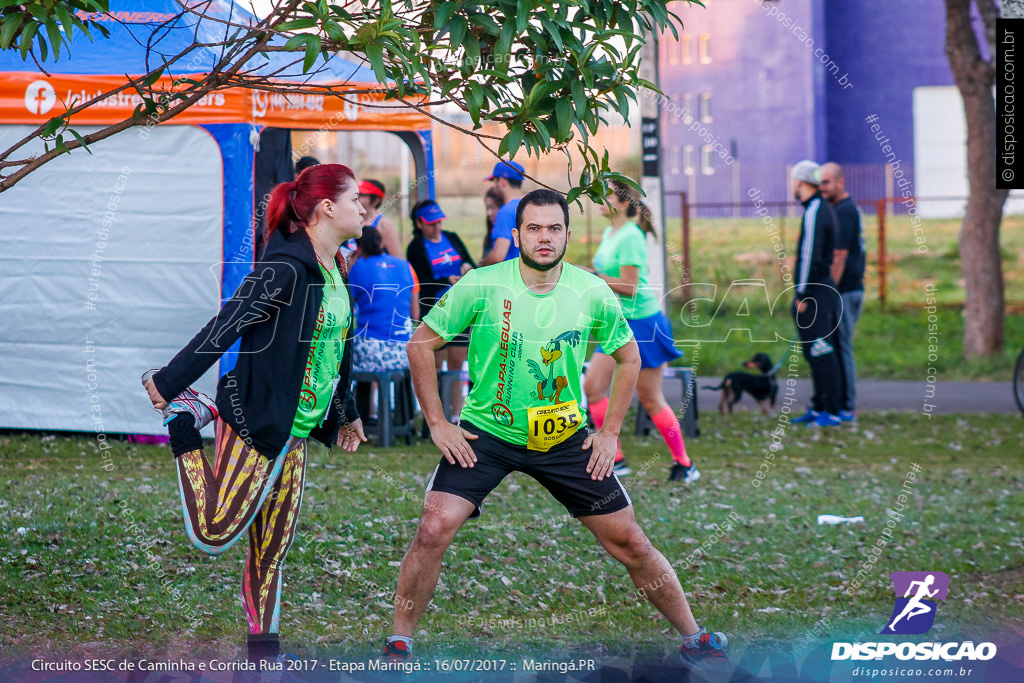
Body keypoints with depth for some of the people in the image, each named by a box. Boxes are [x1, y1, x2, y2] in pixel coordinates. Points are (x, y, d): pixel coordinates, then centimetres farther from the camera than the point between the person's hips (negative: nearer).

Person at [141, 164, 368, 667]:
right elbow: (225, 328, -20)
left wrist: (346, 414, 35)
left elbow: (336, 350, 25)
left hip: (295, 433, 8)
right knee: (213, 536, -9)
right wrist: (168, 383, -22)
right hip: (254, 421, -8)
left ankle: (263, 649, 15)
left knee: (272, 549, 8)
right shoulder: (284, 267, -17)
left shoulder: (332, 272, 11)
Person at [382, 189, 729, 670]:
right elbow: (421, 343, -4)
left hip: (566, 438, 2)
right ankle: (398, 644, -5)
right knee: (434, 529, -21)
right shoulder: (482, 287, -14)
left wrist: (610, 432, 3)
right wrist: (437, 423, -8)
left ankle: (693, 639, 22)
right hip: (486, 432, -2)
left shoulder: (592, 293, -8)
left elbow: (628, 357, 9)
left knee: (629, 544, 4)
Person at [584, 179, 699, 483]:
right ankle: (615, 459, 5)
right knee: (593, 387, -1)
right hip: (618, 325, 9)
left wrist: (592, 276, -21)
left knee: (651, 400, -1)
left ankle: (684, 464, 11)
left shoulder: (630, 237, -18)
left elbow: (629, 286, -23)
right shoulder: (609, 234, 10)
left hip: (641, 322, -9)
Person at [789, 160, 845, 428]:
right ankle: (818, 408, 21)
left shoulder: (813, 213, -16)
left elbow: (810, 257, -20)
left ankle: (831, 412, -7)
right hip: (824, 288, 10)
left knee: (821, 353, -8)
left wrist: (802, 294, -17)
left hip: (814, 293, -10)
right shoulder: (824, 209, 16)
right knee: (815, 353, 15)